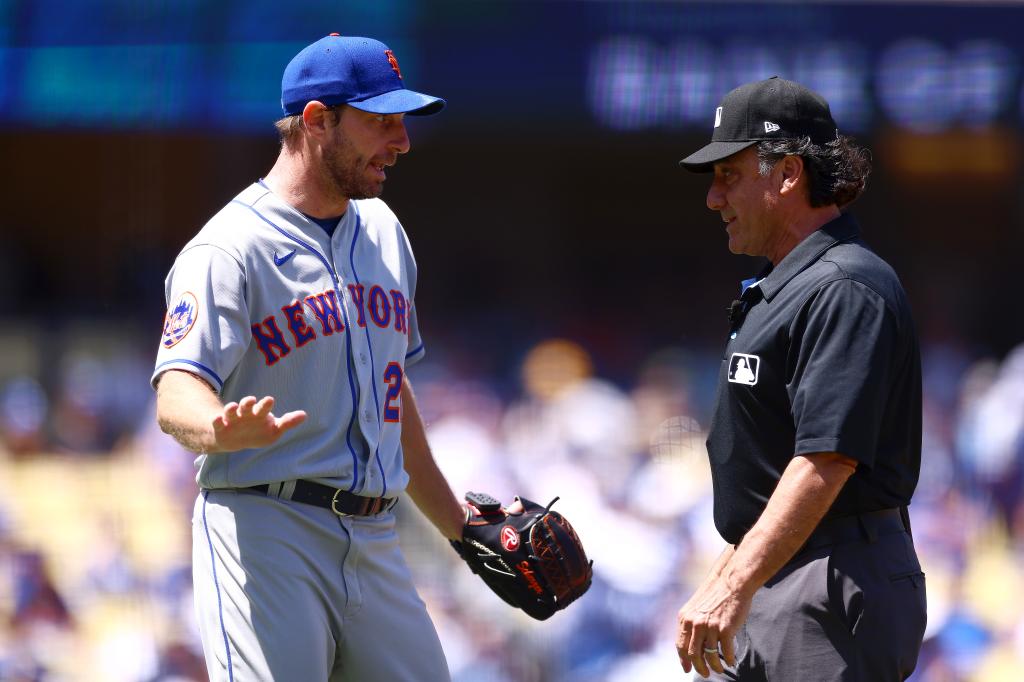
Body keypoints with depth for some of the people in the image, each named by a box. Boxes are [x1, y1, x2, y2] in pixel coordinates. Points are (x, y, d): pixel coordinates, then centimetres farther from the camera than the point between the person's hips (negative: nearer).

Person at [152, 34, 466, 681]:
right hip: (266, 534, -7)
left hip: (374, 545, 7)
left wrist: (459, 526, 31)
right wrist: (225, 430, -44)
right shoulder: (232, 248, -8)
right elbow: (177, 394, -21)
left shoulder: (383, 232, 18)